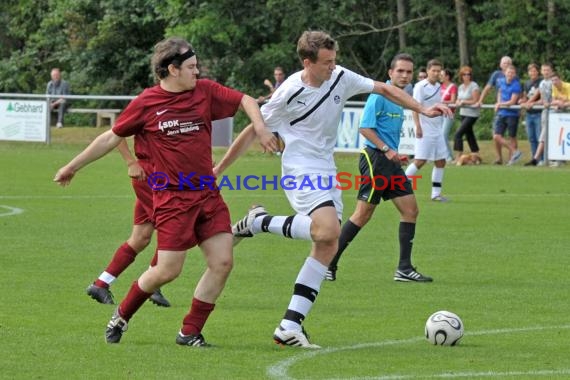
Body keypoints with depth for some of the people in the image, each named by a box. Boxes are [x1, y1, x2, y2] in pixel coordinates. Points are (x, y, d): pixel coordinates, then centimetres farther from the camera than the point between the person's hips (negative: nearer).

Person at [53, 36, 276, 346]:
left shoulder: (205, 91, 4)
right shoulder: (145, 104, -5)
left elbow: (245, 101, 14)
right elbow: (112, 137, 6)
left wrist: (260, 127, -6)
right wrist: (73, 166, 14)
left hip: (208, 194, 4)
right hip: (172, 198, -4)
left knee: (222, 262, -5)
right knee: (168, 271, -7)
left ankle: (190, 332, 7)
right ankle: (122, 315, 19)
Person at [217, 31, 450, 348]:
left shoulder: (341, 78, -1)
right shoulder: (290, 93, -15)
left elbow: (384, 89, 12)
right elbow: (253, 131, -7)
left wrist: (422, 109, 3)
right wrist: (217, 170, -2)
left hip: (326, 172, 7)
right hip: (300, 170, -7)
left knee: (327, 248, 0)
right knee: (328, 231, -29)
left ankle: (290, 327, 0)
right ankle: (259, 222, -6)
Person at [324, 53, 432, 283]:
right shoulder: (379, 96, -12)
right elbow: (365, 128, -17)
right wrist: (386, 150, -21)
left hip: (390, 161, 9)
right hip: (375, 160, -9)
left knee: (410, 210, 3)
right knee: (363, 214, -7)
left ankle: (404, 268, 6)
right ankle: (329, 264, 0)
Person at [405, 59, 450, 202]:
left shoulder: (438, 87, 13)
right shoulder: (420, 86, -10)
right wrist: (418, 126, -23)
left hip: (437, 130, 8)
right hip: (425, 130, -8)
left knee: (440, 161, 6)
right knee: (420, 160, -13)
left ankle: (436, 193, 12)